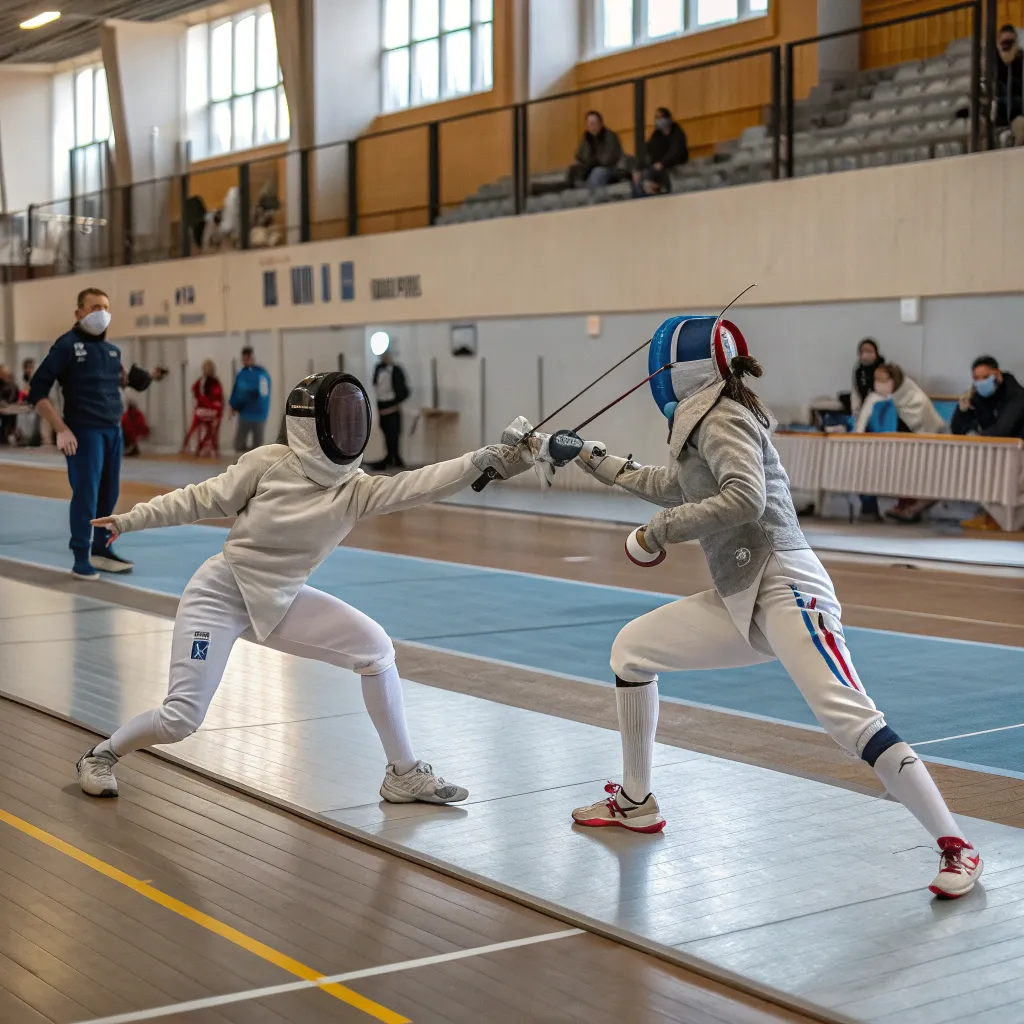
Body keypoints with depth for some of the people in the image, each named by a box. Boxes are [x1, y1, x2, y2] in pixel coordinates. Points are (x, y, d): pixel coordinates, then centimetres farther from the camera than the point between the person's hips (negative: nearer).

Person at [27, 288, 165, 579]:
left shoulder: (113, 350, 11)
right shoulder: (67, 345, -7)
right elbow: (37, 391, -9)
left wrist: (128, 379, 0)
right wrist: (61, 429, -15)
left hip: (113, 431, 6)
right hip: (84, 432, -6)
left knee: (109, 493, 11)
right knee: (86, 494, -4)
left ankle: (101, 549, 25)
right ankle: (81, 559, 6)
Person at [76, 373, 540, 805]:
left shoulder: (356, 489, -10)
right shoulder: (269, 463, -18)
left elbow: (423, 484, -24)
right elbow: (202, 499, -6)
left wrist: (488, 458, -37)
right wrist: (129, 520, -6)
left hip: (278, 602, 5)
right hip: (219, 594, -4)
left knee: (375, 648, -9)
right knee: (180, 721, -11)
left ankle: (404, 773, 2)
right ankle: (100, 756, 20)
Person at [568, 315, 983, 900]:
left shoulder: (723, 418, -11)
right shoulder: (703, 421, 16)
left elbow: (745, 498, -28)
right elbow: (680, 489, 36)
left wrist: (662, 531, -20)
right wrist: (605, 466, 37)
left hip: (785, 592, -10)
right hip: (739, 599, 10)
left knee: (853, 722, -24)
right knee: (631, 649, 13)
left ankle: (956, 848, -16)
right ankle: (636, 803, 22)